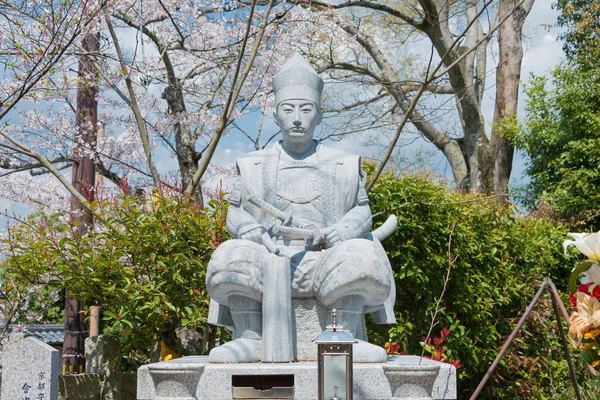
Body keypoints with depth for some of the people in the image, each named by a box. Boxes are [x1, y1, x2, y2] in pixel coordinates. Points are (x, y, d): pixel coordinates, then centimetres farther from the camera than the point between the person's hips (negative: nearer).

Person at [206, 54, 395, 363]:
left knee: (360, 256, -32)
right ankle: (251, 339, -16)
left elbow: (361, 211, 11)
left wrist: (330, 235, -10)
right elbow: (236, 213, 13)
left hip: (323, 263, 0)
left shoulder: (344, 166, 13)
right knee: (230, 257, -31)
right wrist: (257, 235, -9)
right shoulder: (254, 166, 14)